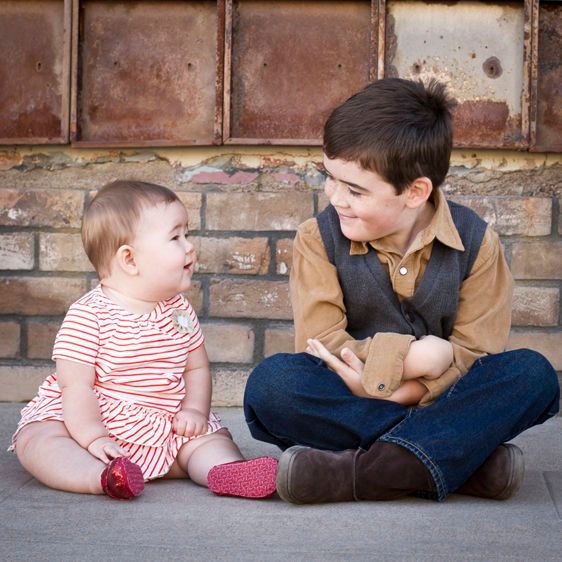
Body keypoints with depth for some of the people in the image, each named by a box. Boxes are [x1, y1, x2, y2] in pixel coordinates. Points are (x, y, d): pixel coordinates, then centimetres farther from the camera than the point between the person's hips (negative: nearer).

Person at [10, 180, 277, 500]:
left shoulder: (180, 311, 4)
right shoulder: (88, 315, -14)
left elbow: (197, 368, 11)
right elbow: (76, 385, -17)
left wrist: (194, 410, -7)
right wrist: (93, 438, -26)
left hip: (164, 429, 5)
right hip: (91, 421, -5)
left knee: (212, 436, -9)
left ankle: (226, 471, -38)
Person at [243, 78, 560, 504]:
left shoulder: (475, 241, -2)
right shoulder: (319, 239, -2)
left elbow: (476, 353, -8)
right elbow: (321, 344, -11)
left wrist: (388, 389, -23)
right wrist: (406, 358, -23)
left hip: (436, 400, 1)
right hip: (348, 402, 0)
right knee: (269, 384, -31)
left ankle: (358, 473, -36)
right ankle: (465, 459, -32)